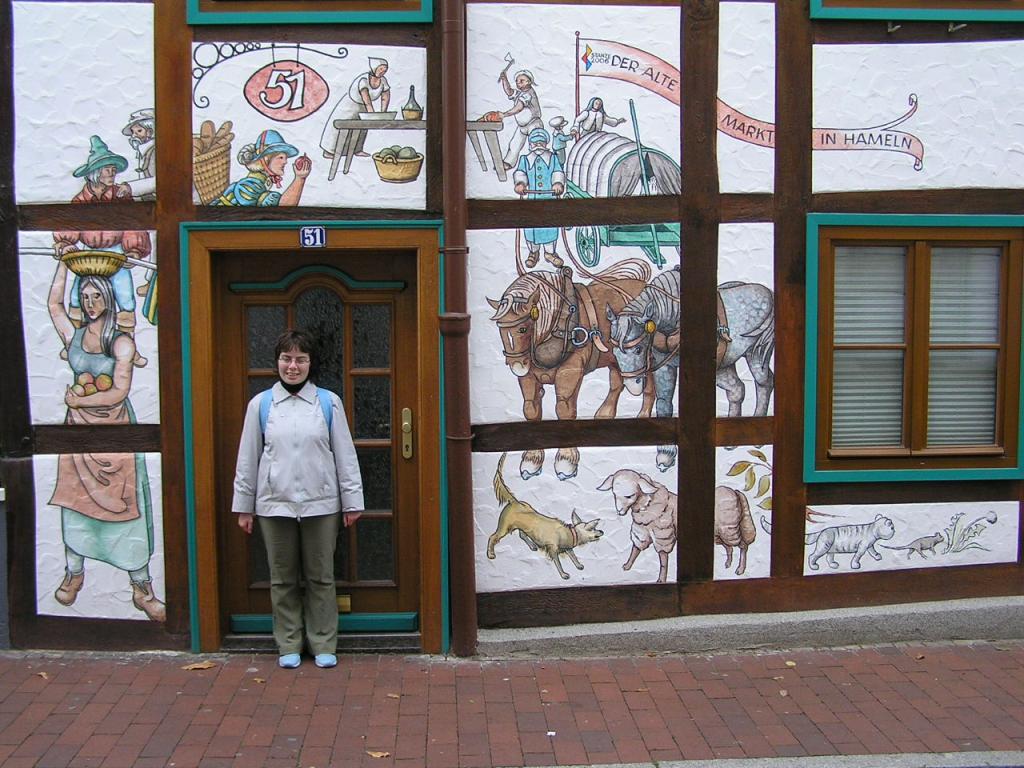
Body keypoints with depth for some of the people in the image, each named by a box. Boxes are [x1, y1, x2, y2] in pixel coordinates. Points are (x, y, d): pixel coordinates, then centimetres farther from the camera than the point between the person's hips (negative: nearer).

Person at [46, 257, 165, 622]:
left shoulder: (122, 342, -2)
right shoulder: (73, 335, 7)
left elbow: (119, 391, -9)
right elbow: (54, 303, -5)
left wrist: (78, 399, -7)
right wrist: (65, 260, -2)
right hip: (79, 430, 3)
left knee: (126, 507, -2)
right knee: (75, 502, 7)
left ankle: (142, 589, 0)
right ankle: (73, 573, 24)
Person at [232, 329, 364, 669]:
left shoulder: (328, 402, 0)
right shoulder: (260, 404, 2)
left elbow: (345, 454, 2)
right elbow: (247, 459, 5)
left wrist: (351, 500, 1)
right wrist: (244, 506, 6)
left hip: (320, 504, -1)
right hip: (275, 504, 1)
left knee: (321, 577, 8)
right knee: (283, 578, 10)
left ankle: (323, 644, 20)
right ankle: (288, 645, 23)